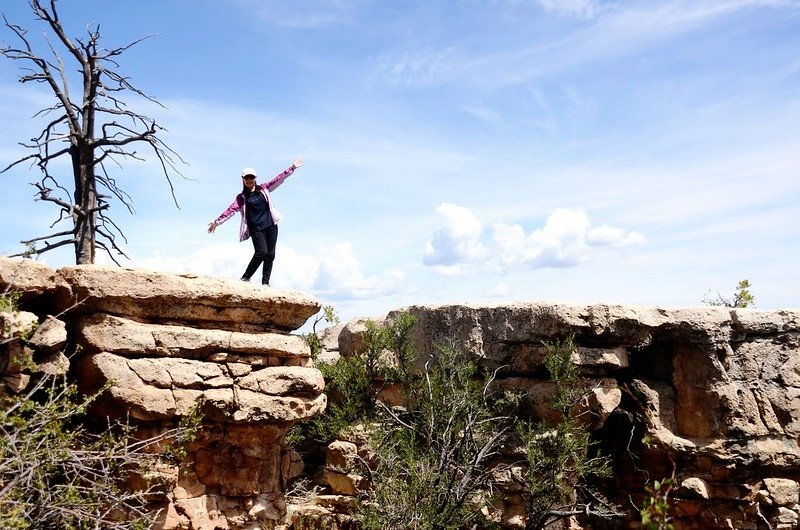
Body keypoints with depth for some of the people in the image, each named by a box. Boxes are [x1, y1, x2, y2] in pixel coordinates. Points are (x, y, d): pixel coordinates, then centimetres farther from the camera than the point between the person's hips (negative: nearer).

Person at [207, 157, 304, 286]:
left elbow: (278, 179, 6)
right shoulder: (241, 197, 6)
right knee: (262, 252, -18)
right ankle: (245, 278, -7)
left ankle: (265, 282, 3)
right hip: (256, 228, -3)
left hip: (271, 225, 3)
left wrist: (292, 168, 0)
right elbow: (231, 210, 0)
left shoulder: (263, 189, 10)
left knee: (270, 254, -1)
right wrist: (217, 222, -8)